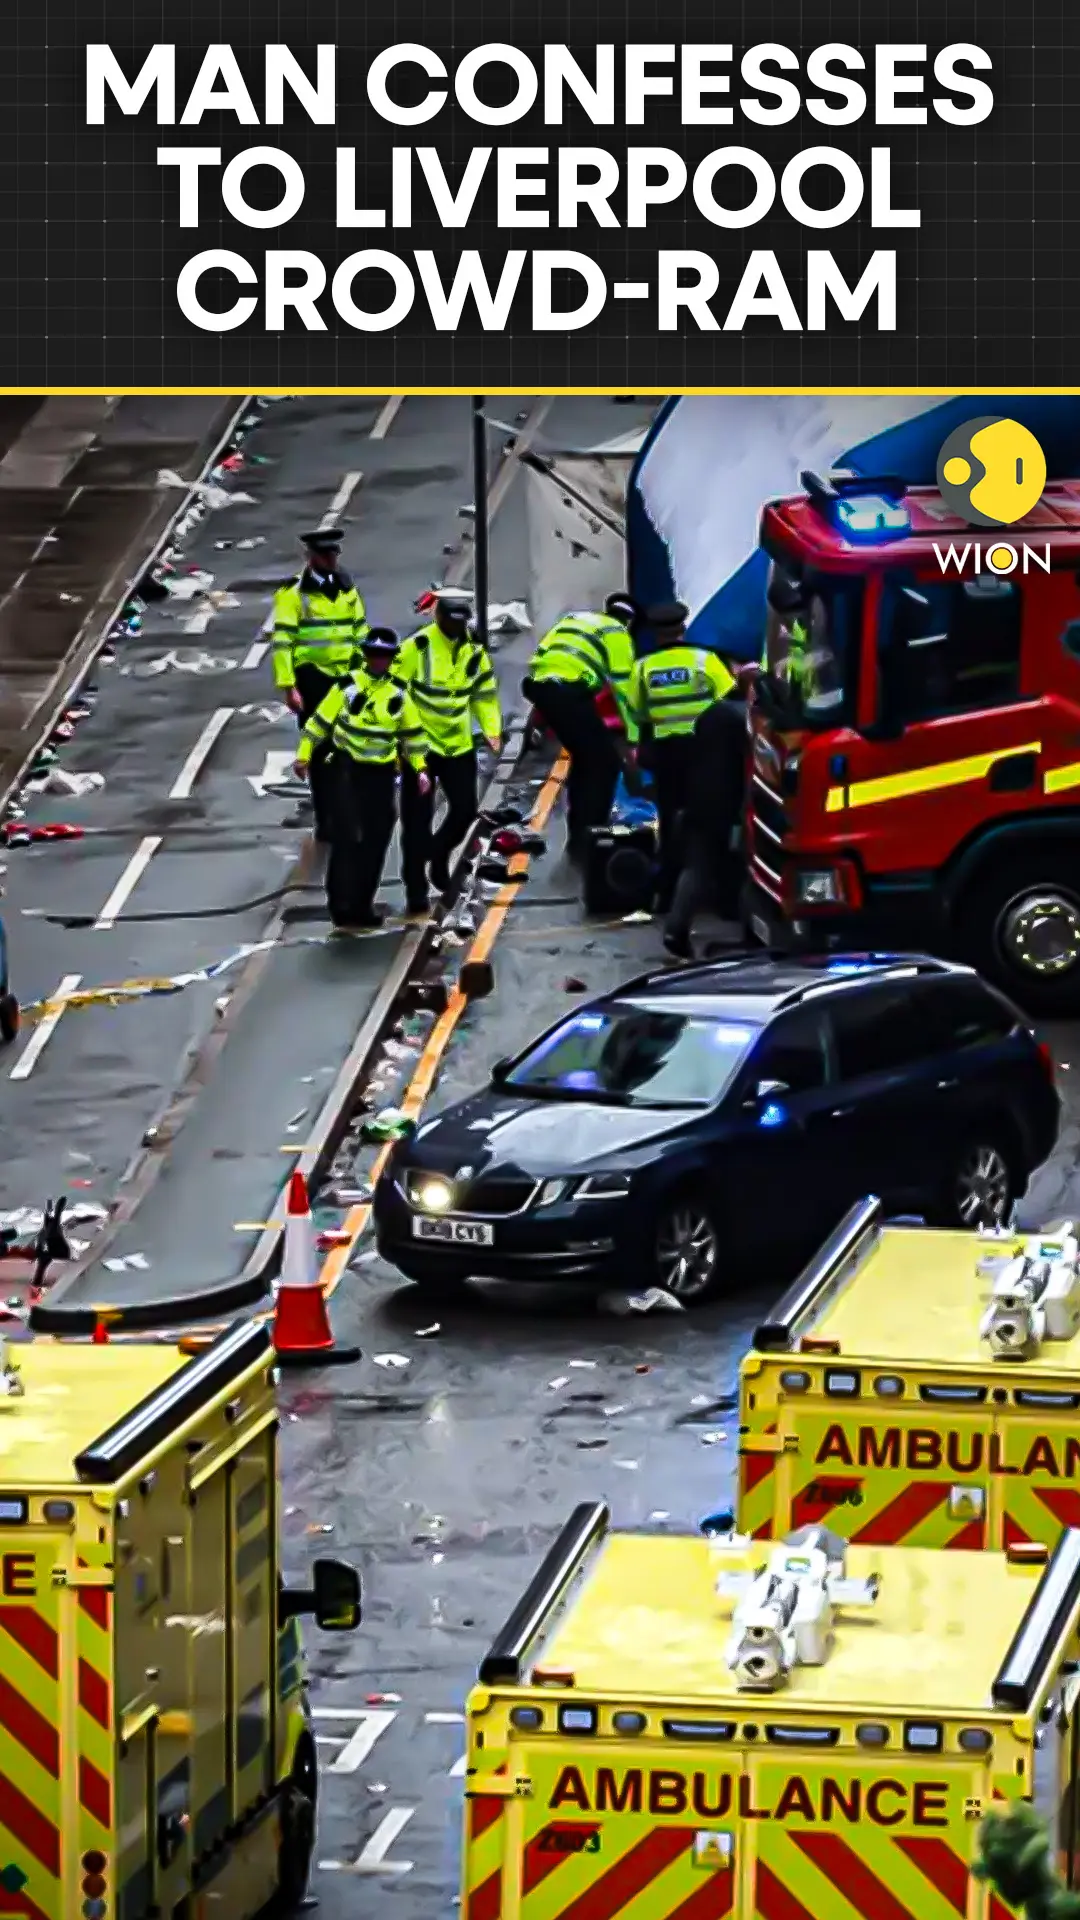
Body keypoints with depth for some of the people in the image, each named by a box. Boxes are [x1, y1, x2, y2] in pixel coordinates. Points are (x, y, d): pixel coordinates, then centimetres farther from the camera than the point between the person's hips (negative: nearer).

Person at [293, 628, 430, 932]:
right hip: (345, 770, -4)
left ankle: (361, 905, 20)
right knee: (345, 838, -11)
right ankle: (342, 906, -9)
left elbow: (413, 734, 13)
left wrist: (420, 768, 5)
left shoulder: (399, 694, 5)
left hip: (381, 774, 4)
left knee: (375, 842, 8)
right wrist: (304, 755, -4)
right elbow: (320, 721, 0)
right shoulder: (347, 686, -5)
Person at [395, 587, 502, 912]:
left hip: (459, 744, 5)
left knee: (465, 808, 7)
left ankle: (438, 857, 36)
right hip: (419, 745, -5)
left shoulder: (474, 648, 2)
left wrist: (492, 730, 0)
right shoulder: (416, 647, -16)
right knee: (417, 818, -4)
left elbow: (484, 691, 12)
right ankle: (416, 889, 4)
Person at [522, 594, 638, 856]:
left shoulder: (574, 619, 28)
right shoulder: (617, 633, 8)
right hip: (570, 693, -7)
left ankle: (577, 833, 29)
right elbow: (624, 686, 2)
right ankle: (590, 835, -3)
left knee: (583, 757, 25)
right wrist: (633, 737, 4)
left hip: (540, 686, 7)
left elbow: (538, 657, 24)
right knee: (605, 762, 3)